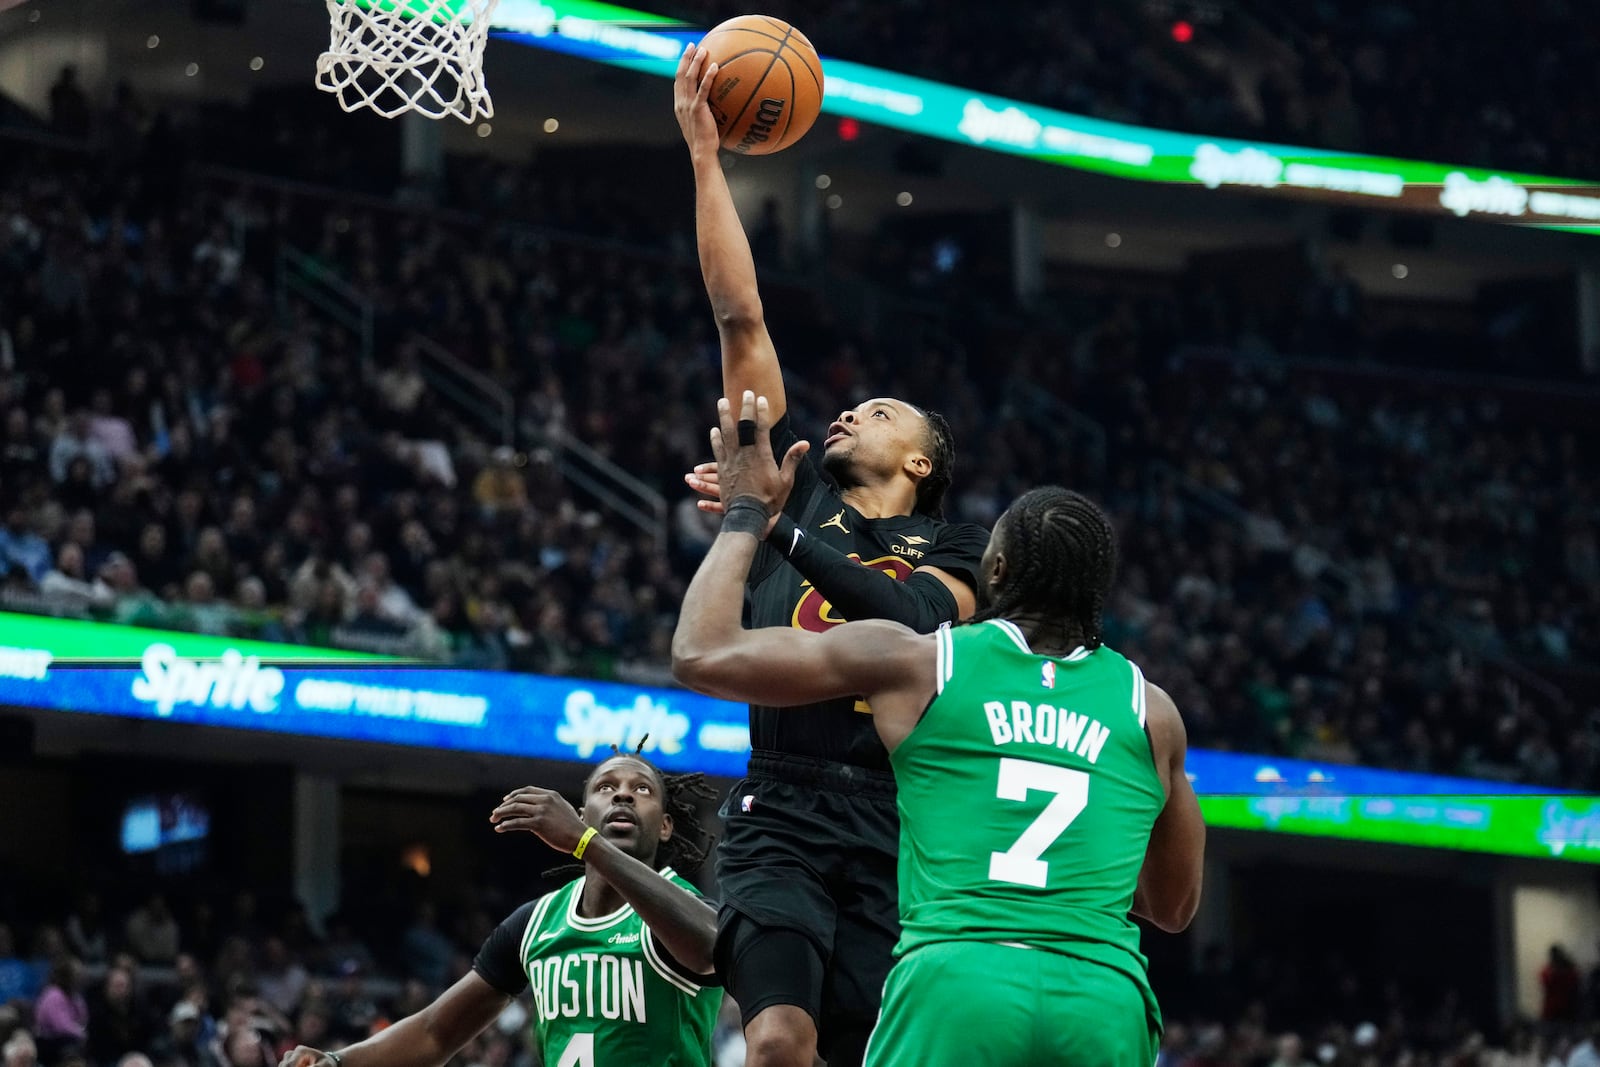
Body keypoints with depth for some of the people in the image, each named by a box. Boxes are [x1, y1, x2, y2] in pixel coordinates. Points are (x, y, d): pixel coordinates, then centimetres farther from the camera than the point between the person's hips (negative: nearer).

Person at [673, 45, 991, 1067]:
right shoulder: (800, 490, 17)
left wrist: (778, 527, -16)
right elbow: (741, 319, 13)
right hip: (780, 818, 0)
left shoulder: (955, 554, 13)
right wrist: (703, 153, 9)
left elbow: (911, 617, -11)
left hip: (894, 829, 0)